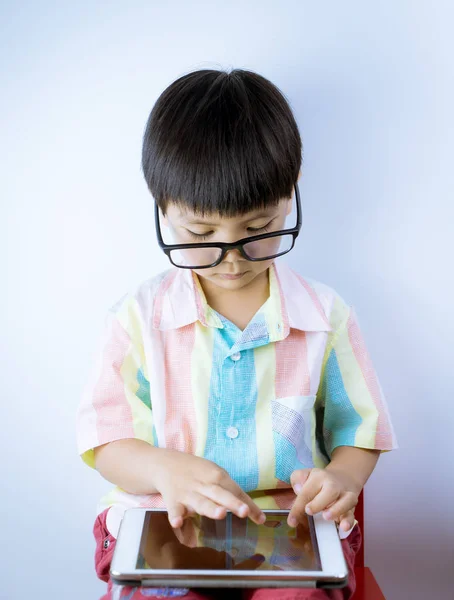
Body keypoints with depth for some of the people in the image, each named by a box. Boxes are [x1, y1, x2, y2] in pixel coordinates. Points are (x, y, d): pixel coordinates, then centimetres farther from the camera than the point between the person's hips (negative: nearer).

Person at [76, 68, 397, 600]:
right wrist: (164, 468, -22)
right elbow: (104, 440, -1)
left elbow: (359, 428, 9)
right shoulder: (139, 316, -2)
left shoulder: (325, 316, 0)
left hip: (294, 529, 1)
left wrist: (343, 474, -14)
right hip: (163, 525, 0)